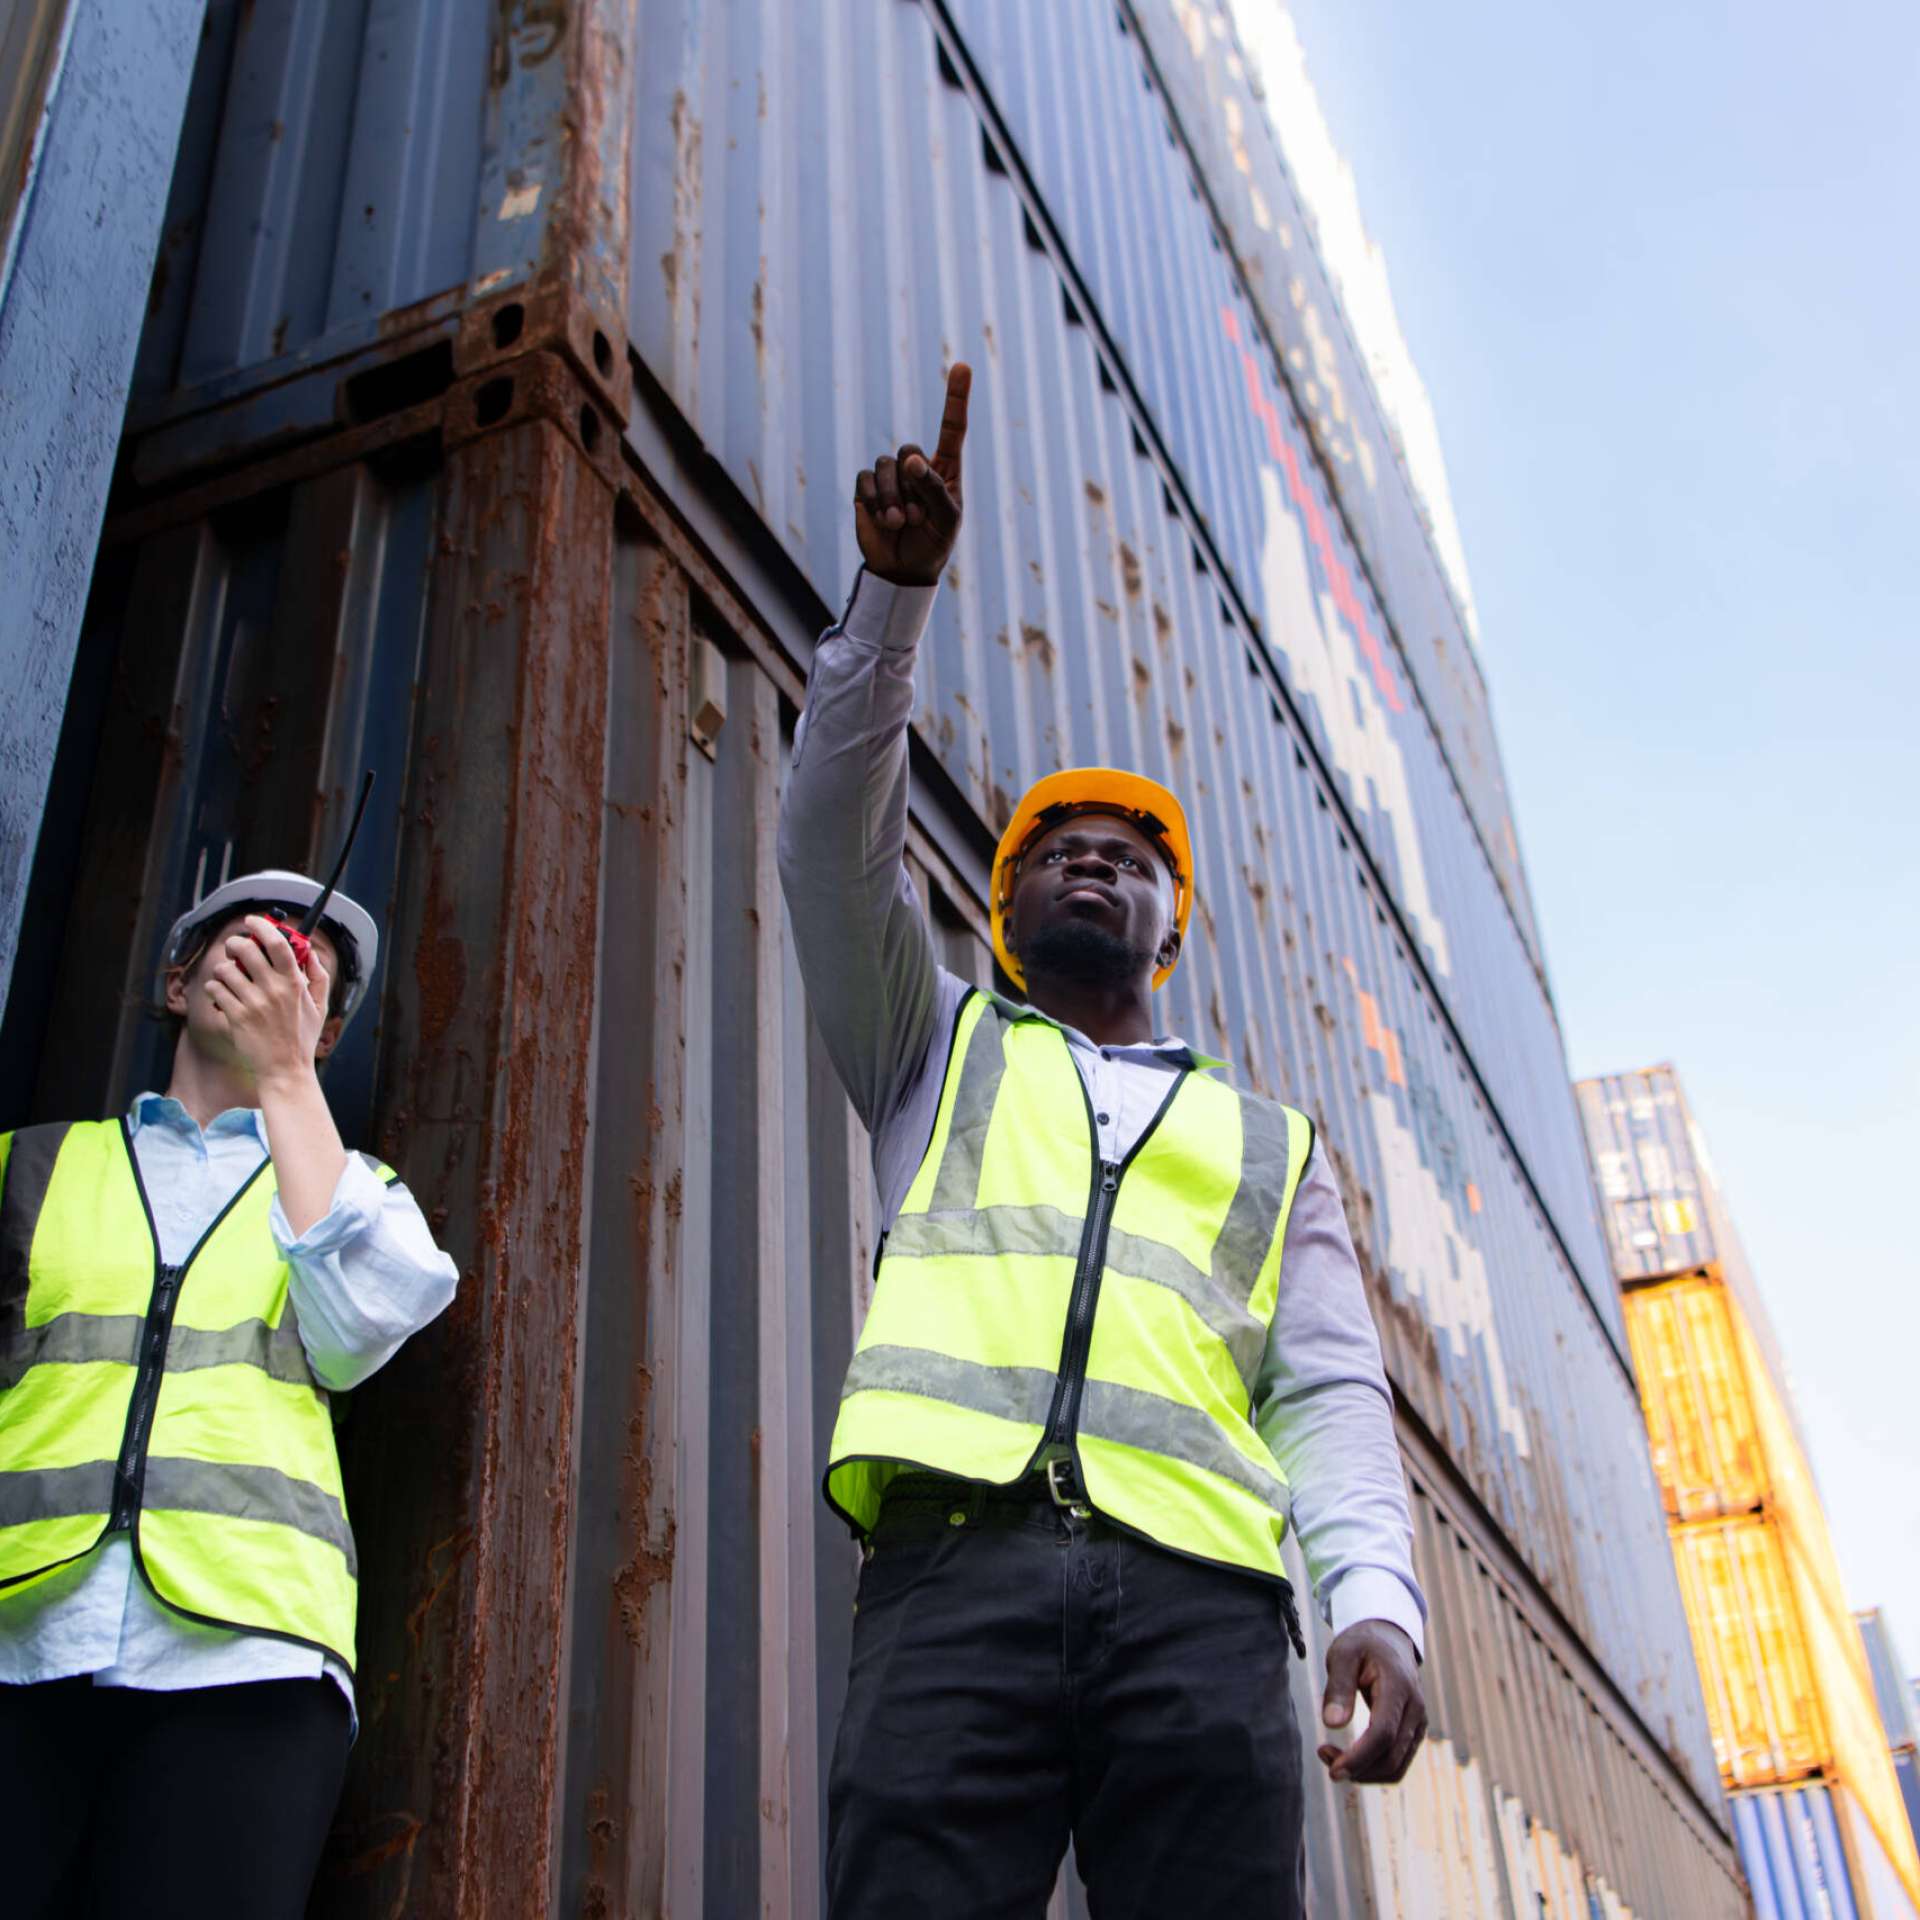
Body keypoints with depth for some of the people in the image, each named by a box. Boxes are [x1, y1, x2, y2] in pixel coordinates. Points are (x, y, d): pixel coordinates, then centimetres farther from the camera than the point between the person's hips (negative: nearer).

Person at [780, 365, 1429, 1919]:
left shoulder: (1274, 1146, 27)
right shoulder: (937, 1055, 27)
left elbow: (1330, 1395, 14)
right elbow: (839, 834, 13)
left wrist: (1376, 1600, -4)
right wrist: (899, 588, 4)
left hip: (1201, 1600, 1)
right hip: (958, 1571, -1)